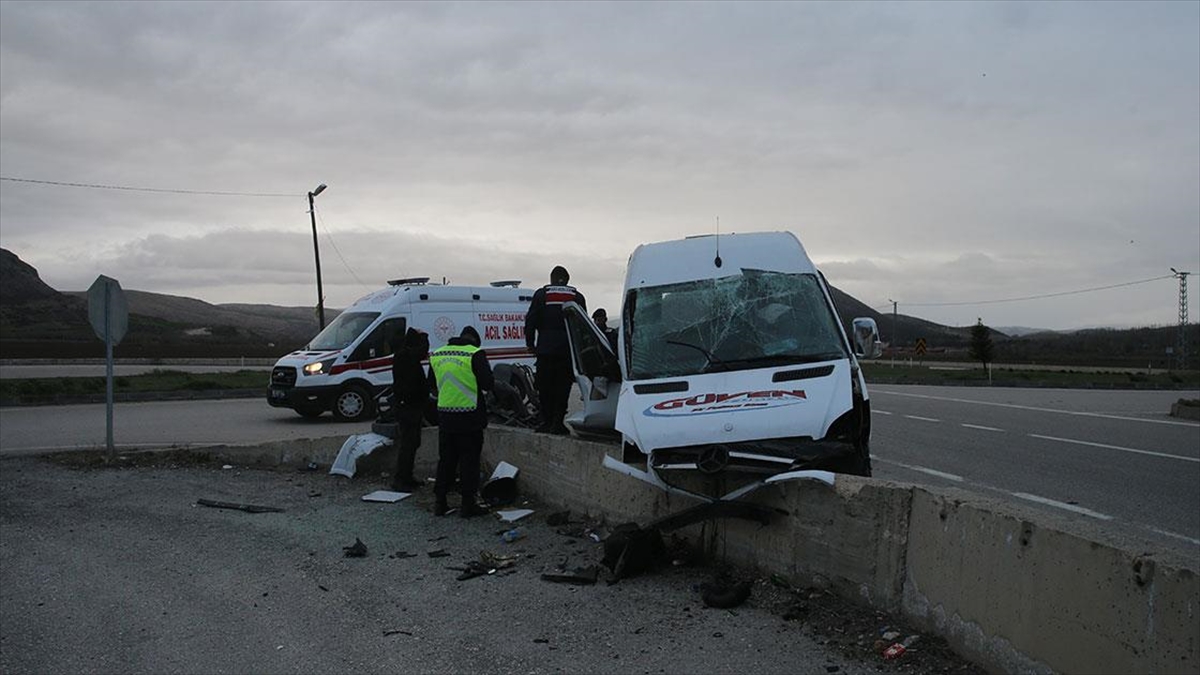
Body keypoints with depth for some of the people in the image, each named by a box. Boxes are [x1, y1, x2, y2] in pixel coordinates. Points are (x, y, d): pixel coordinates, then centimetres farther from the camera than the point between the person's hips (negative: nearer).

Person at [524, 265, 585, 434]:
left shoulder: (541, 294, 4)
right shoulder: (577, 296, 9)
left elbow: (530, 321, 1)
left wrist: (530, 343, 6)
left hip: (545, 349, -1)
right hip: (568, 349, 1)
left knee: (545, 388, 6)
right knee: (562, 387, 3)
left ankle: (547, 422, 4)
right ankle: (557, 422, -1)